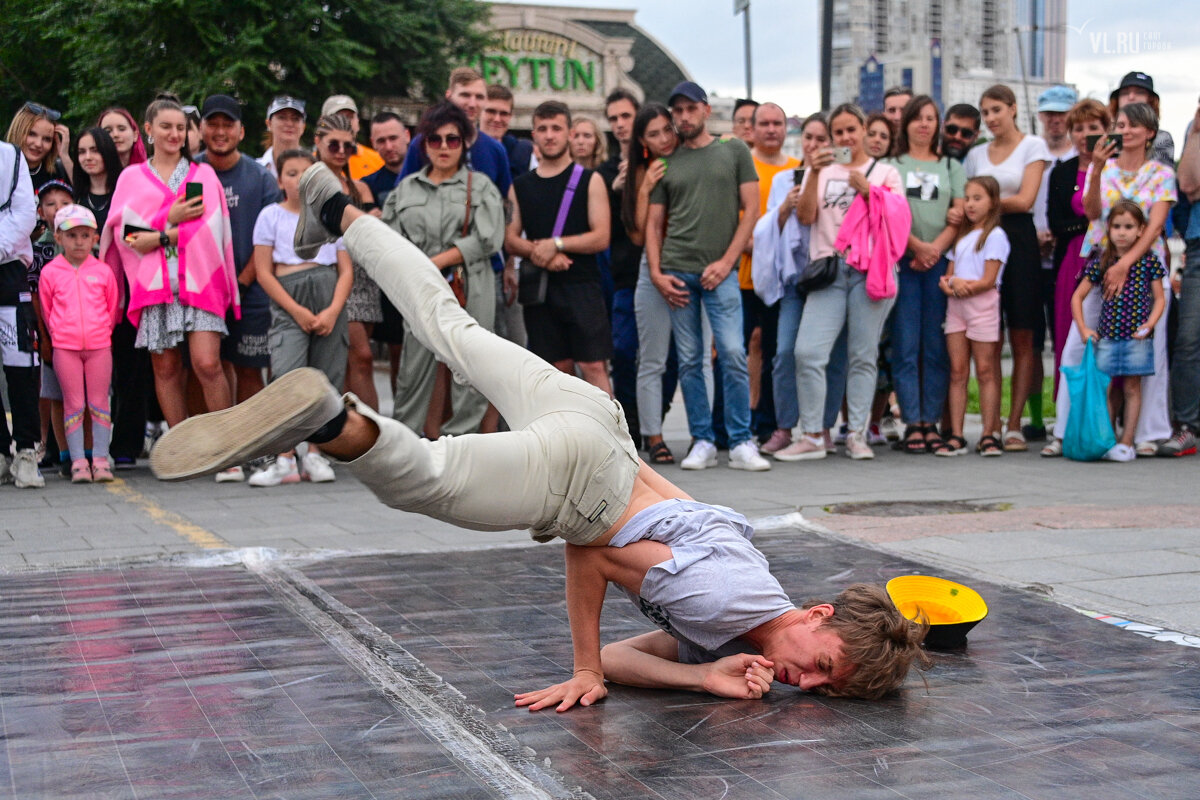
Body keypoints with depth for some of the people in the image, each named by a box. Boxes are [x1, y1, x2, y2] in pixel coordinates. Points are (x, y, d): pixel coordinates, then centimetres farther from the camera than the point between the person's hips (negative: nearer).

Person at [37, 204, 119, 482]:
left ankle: (100, 459, 7)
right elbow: (46, 311, 10)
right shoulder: (50, 273, 2)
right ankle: (78, 462, 5)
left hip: (99, 345, 0)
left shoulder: (103, 271, 3)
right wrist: (58, 335, 9)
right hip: (65, 347, 0)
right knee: (73, 405, 2)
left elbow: (113, 308, 12)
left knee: (99, 403, 2)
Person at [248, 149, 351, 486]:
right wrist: (296, 310, -9)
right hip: (288, 299, -2)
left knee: (325, 378, 3)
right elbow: (263, 272, 1)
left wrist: (333, 311, -8)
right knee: (286, 375, -16)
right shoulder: (271, 216, 6)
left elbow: (346, 270, 7)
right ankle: (284, 460, -14)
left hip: (329, 296, 2)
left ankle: (314, 454, 14)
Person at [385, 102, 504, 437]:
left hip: (469, 292, -2)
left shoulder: (480, 186, 7)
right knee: (414, 368, 0)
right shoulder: (408, 187, 16)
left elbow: (487, 239, -6)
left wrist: (436, 262, -10)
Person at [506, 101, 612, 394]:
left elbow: (601, 237, -5)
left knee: (594, 365, -8)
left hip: (581, 285, -3)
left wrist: (556, 244, -15)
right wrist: (539, 253, -12)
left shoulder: (590, 181, 3)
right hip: (538, 290, 3)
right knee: (558, 367, 6)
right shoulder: (520, 186, 13)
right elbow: (510, 240, 7)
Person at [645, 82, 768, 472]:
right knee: (689, 361, 3)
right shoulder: (666, 163, 14)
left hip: (720, 271, -2)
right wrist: (656, 273, 0)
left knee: (733, 354, -11)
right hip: (677, 273, 3)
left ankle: (741, 444, -4)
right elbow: (653, 223, 14)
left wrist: (726, 261, -7)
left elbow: (751, 209, 3)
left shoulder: (734, 151, 8)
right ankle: (702, 442, 10)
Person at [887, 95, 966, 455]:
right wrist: (916, 246, -12)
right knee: (906, 347, -5)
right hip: (902, 262, -2)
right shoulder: (891, 165, 11)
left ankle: (931, 423, 4)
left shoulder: (951, 166, 17)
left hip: (941, 262, 2)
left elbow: (961, 215, 7)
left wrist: (935, 249, -8)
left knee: (936, 347, 1)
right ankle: (912, 424, -4)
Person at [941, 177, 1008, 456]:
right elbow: (949, 274, 14)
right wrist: (948, 283, -8)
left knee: (985, 371, -3)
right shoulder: (962, 236, 19)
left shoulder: (995, 235, -2)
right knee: (957, 371, 2)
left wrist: (962, 284, -16)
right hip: (956, 306, 6)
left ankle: (988, 436, -1)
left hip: (982, 304, -6)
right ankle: (956, 436, 1)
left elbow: (988, 280, -10)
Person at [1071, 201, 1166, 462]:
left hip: (1137, 336, -1)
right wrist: (1083, 329, 2)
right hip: (1107, 336, 2)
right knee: (1109, 389, 5)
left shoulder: (1149, 261, 1)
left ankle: (1126, 443, 4)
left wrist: (1149, 325, -12)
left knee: (1131, 387, 1)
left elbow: (1159, 298, 4)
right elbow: (1077, 296, 10)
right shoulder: (1101, 262, 4)